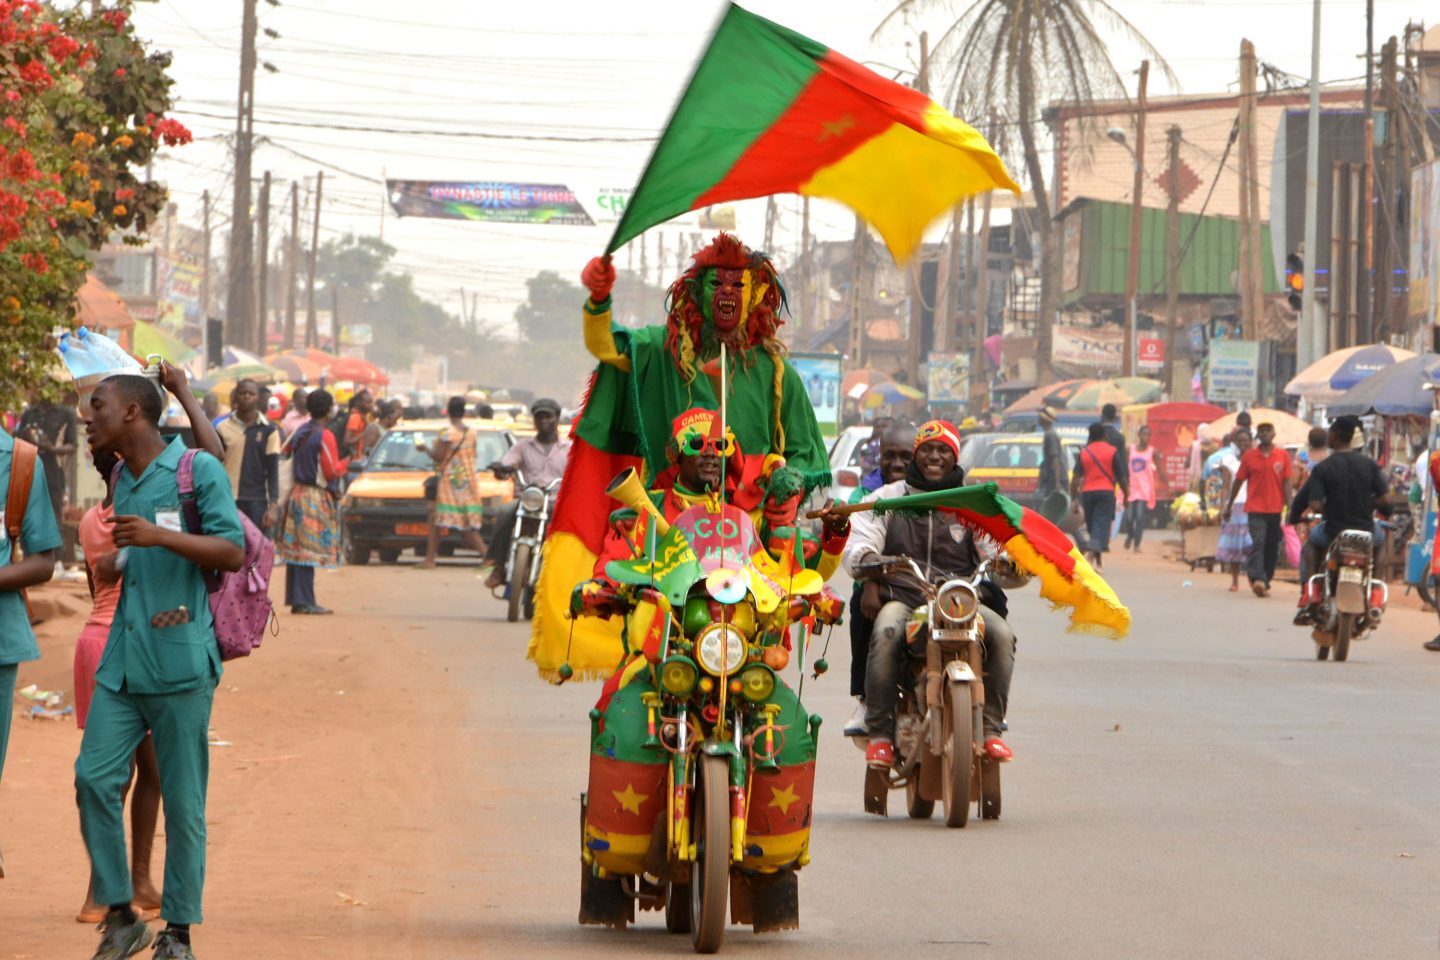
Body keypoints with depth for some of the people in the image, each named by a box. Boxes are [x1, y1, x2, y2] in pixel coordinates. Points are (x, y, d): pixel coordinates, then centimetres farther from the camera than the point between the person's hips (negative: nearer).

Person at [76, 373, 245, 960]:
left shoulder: (198, 470, -6)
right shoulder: (119, 481, 15)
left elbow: (233, 552, -13)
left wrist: (159, 537, -22)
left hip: (180, 663, -6)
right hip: (121, 662, 6)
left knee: (183, 801, -1)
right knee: (95, 779, -6)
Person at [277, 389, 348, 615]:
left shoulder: (299, 433, 9)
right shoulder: (324, 436, -12)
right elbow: (331, 471, -14)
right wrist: (346, 464, 4)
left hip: (296, 493, 8)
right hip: (316, 497, -8)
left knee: (295, 550, 9)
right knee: (309, 550, -7)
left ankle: (295, 599, 13)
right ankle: (304, 602, -9)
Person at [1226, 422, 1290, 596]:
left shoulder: (1283, 456, 4)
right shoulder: (1249, 456, 3)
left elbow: (1287, 482, 3)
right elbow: (1238, 481, 10)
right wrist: (1229, 505, 13)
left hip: (1275, 509, 2)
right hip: (1255, 508, -2)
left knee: (1272, 548, 6)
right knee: (1258, 543, -16)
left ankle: (1265, 582, 18)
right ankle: (1258, 578, -25)